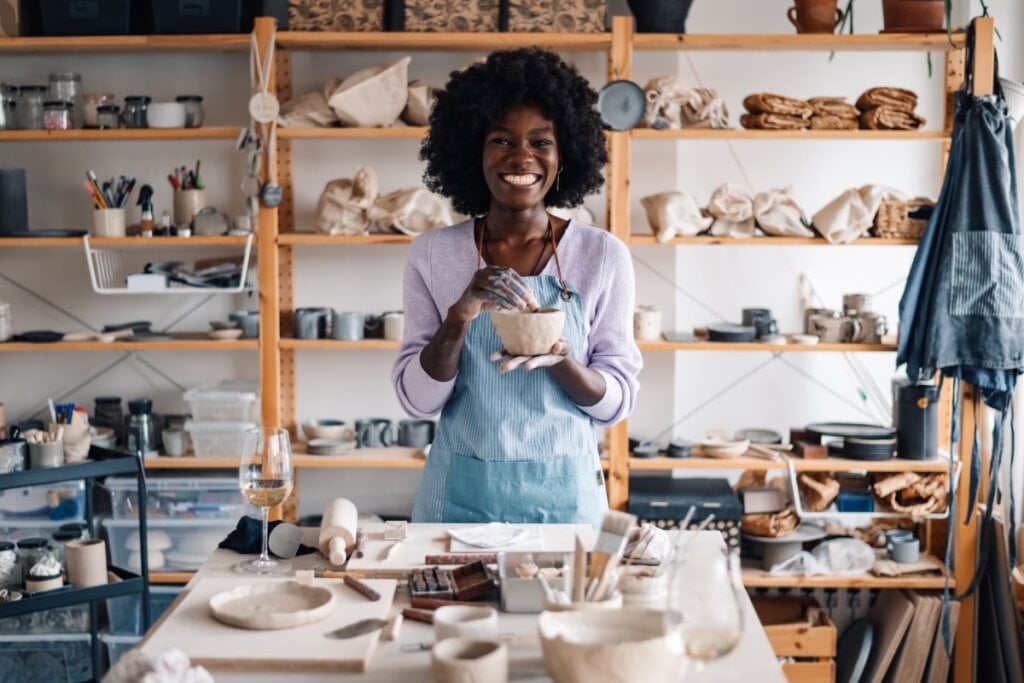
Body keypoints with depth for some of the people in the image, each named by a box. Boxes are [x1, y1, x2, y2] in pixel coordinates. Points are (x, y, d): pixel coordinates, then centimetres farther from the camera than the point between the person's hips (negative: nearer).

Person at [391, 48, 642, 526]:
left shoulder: (603, 255, -5)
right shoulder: (432, 254, -4)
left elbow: (617, 400, -2)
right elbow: (416, 399, -5)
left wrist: (561, 360, -21)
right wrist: (460, 316, -21)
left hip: (565, 494, 0)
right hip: (461, 495, 0)